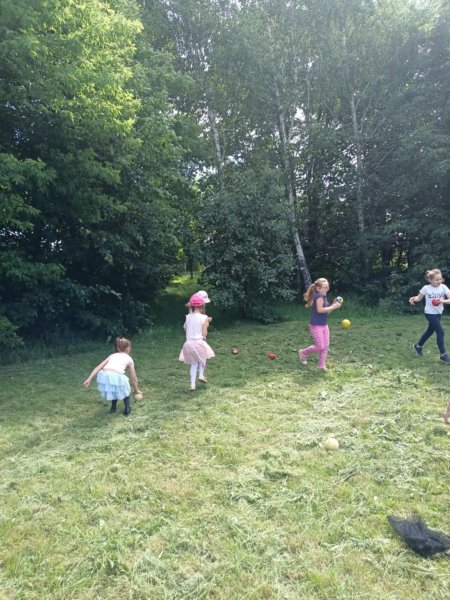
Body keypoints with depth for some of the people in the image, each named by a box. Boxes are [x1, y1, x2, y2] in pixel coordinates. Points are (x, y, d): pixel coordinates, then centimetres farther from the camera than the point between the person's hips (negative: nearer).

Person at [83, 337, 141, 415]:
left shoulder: (112, 355, 32)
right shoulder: (129, 359, 25)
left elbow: (98, 367, 20)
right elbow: (134, 378, 29)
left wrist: (89, 379, 16)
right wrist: (137, 390, 43)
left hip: (104, 376, 3)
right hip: (116, 377, -3)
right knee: (125, 387, 30)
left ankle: (113, 407, 40)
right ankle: (127, 409, 23)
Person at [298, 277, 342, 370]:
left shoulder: (324, 297, 12)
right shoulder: (319, 296, -16)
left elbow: (326, 312, 15)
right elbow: (319, 310, -26)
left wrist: (334, 305, 1)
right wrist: (333, 306, -20)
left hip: (324, 325, 9)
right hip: (316, 326, -9)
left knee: (326, 346, 7)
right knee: (320, 346, -6)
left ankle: (322, 364, 16)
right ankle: (303, 352, 17)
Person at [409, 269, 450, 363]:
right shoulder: (426, 288, -13)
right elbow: (419, 298, -1)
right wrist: (413, 299, -22)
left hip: (438, 313, 5)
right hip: (430, 313, -5)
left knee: (430, 331, 20)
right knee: (440, 332, -12)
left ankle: (418, 346, 42)